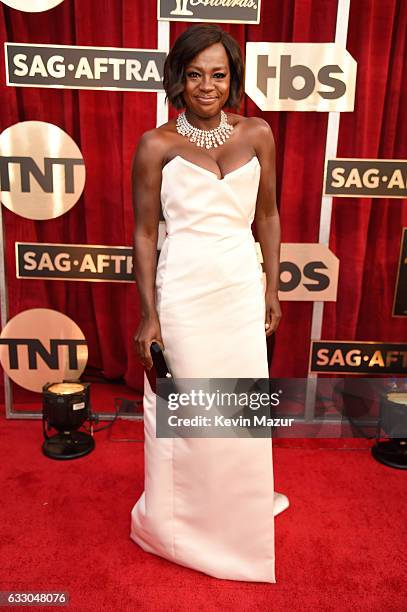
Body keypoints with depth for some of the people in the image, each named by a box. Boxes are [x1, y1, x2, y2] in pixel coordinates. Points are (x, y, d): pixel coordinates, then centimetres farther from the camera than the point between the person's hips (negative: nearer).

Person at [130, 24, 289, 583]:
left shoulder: (256, 134, 3)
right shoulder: (157, 145, -6)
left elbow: (267, 215, 9)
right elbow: (144, 232, -5)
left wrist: (272, 290, 9)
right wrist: (149, 315, -6)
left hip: (243, 291, 4)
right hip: (184, 295, -3)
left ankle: (241, 512, 43)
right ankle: (182, 520, 37)